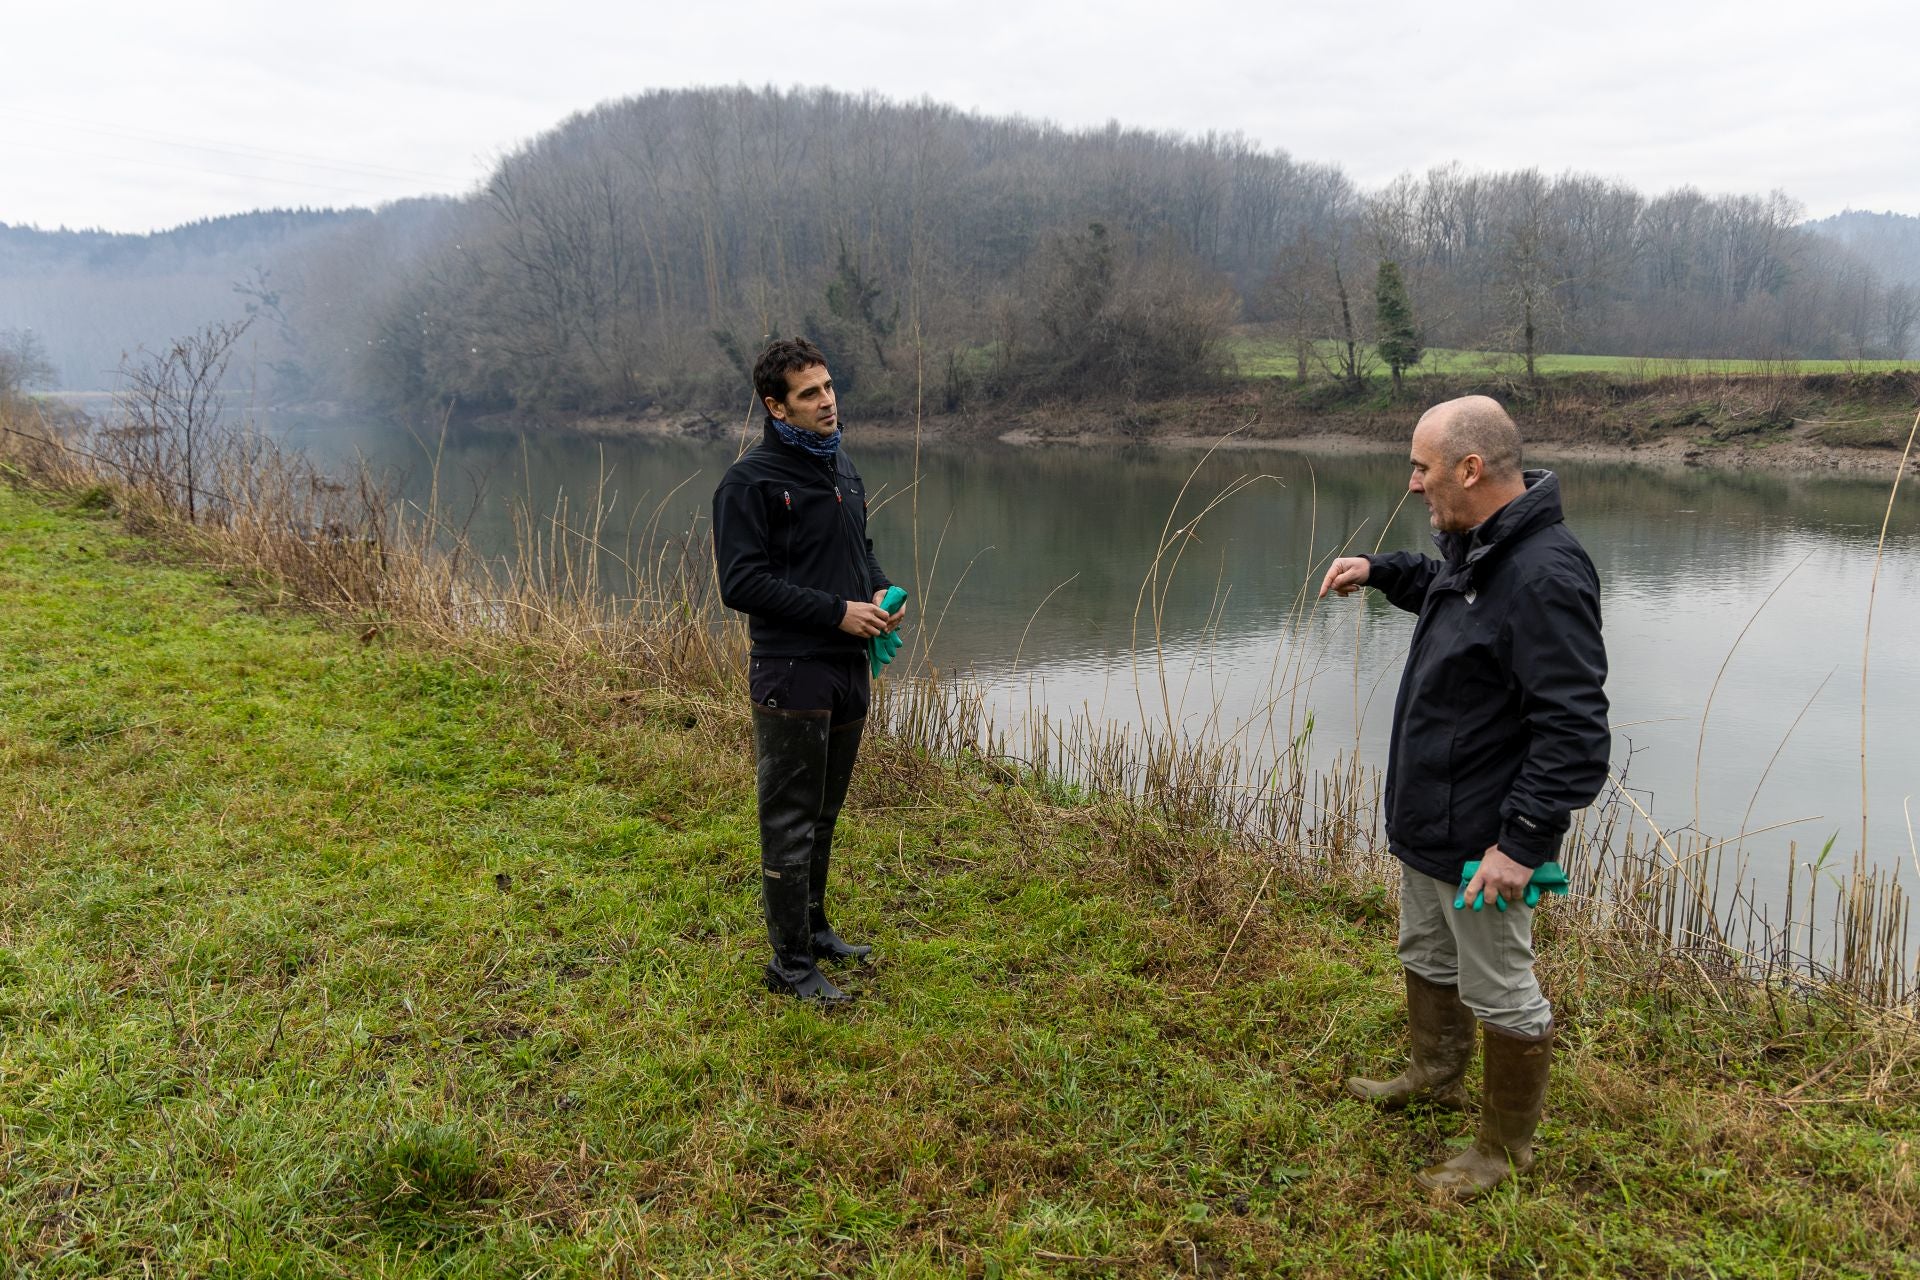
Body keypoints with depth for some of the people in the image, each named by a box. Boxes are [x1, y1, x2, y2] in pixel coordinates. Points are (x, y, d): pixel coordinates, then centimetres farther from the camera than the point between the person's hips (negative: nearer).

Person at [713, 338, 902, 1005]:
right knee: (790, 824, 2)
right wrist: (837, 611, -20)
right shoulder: (751, 480, -12)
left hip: (848, 671, 8)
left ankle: (813, 926, 35)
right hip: (791, 676, -8)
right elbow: (741, 583, -18)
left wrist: (880, 590, 2)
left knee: (824, 814, 19)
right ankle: (792, 963, 13)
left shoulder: (841, 466, 14)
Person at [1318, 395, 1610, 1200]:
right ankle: (1436, 1075, 50)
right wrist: (1382, 572, 16)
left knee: (1500, 995, 8)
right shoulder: (1473, 546, 5)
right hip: (1428, 821, 10)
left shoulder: (1544, 575, -27)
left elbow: (1574, 733, -29)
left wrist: (1522, 842, -28)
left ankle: (1506, 1148, 28)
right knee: (1426, 957, 27)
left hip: (1482, 838, -10)